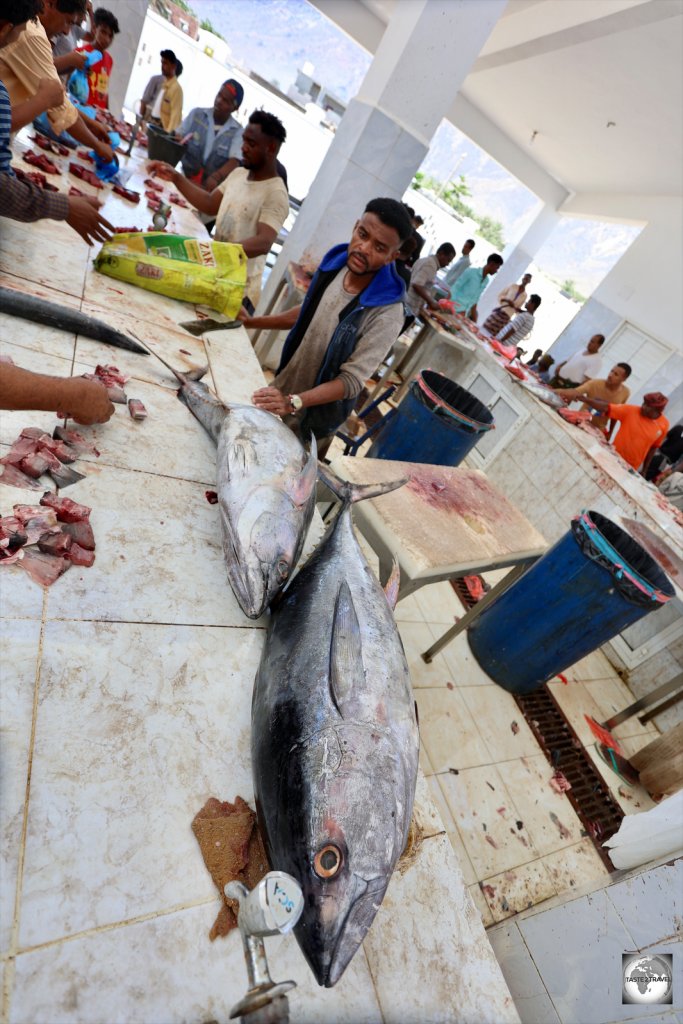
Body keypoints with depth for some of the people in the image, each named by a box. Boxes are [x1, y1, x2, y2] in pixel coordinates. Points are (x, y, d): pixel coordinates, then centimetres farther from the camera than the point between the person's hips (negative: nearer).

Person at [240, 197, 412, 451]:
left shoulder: (386, 314, -29)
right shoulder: (335, 263, -9)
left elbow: (352, 381, -30)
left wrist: (294, 402, -42)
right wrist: (252, 322, 6)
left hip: (316, 416, -6)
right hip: (284, 386, 6)